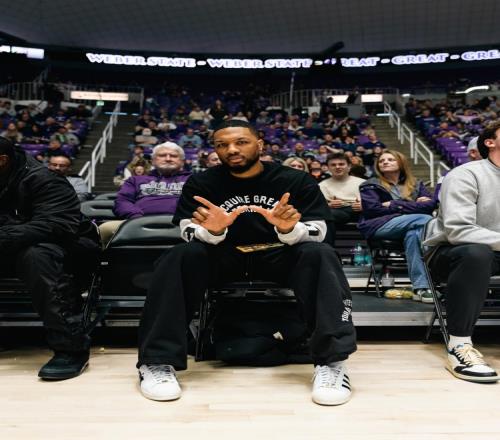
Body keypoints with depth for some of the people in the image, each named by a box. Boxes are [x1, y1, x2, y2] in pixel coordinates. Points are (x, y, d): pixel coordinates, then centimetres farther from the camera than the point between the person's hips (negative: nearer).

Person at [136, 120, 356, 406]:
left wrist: (289, 229, -36)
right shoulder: (201, 183, -5)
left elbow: (318, 232, -13)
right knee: (180, 257, -28)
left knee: (320, 255, -29)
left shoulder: (296, 180, -8)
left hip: (279, 258, 0)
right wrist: (213, 231, -35)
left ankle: (332, 361, -31)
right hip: (224, 258, 1)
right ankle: (157, 361, -24)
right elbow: (191, 234, -11)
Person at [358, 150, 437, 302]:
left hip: (409, 227, 3)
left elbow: (431, 204, 3)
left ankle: (420, 287, -40)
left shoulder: (416, 184, 23)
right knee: (426, 220, -28)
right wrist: (413, 205, -3)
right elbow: (373, 209, -3)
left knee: (413, 234, -37)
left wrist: (396, 205, -7)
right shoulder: (371, 185, 16)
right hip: (379, 226, -2)